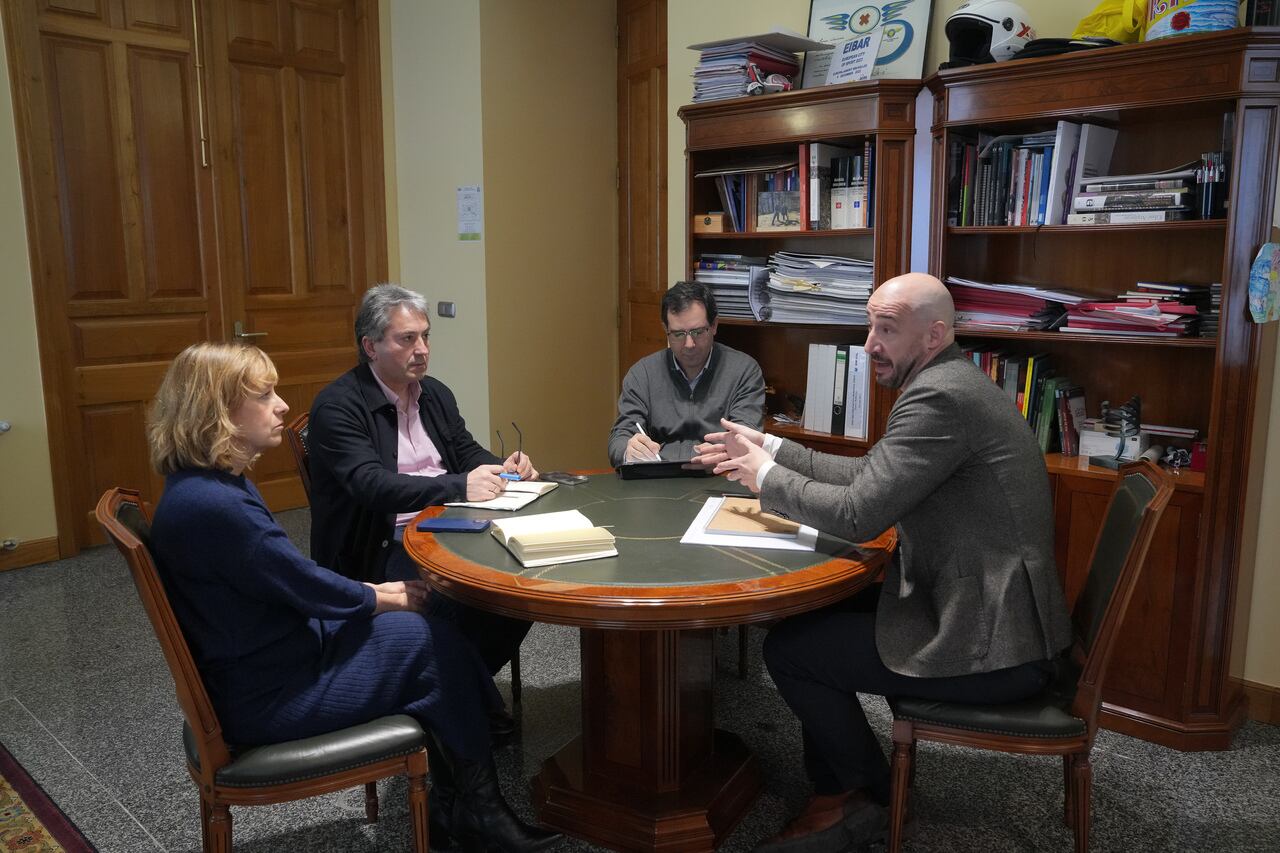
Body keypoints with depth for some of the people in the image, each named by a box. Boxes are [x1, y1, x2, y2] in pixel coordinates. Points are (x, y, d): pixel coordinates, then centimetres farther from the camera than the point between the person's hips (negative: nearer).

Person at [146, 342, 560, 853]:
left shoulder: (215, 485, 5)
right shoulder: (211, 505, -27)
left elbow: (289, 579, 11)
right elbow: (305, 584, -20)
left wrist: (372, 591, 2)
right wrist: (381, 596, -3)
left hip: (268, 658, 10)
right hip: (267, 696, -9)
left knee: (431, 633, 4)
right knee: (433, 644, -6)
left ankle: (450, 808, 13)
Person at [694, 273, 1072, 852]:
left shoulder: (939, 396, -22)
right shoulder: (947, 383, 11)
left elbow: (858, 514, -24)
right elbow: (868, 475, 15)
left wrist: (767, 476, -8)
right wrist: (770, 449, 11)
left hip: (991, 647, -10)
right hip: (986, 609, 10)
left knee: (787, 648, -3)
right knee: (810, 614, 14)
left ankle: (871, 794, 21)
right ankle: (835, 800, 21)